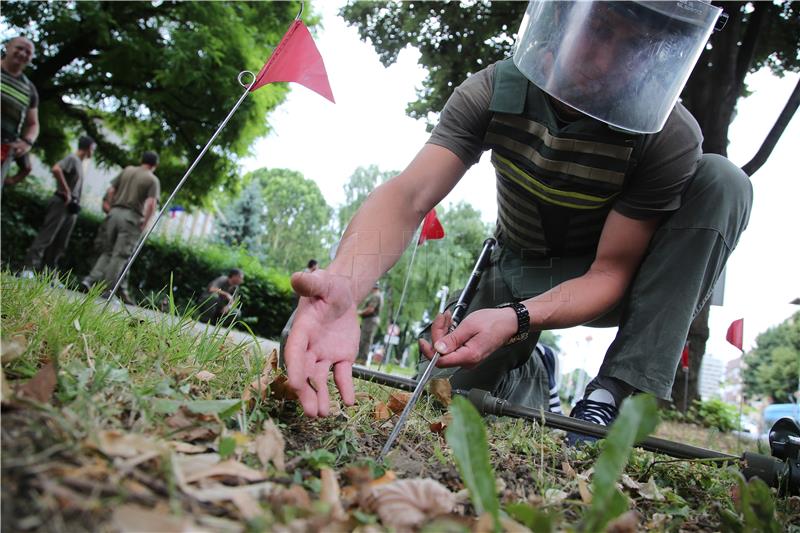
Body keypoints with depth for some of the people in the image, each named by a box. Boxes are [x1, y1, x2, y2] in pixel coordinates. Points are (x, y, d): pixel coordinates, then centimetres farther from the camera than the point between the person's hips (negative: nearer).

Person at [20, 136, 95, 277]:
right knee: (46, 236, -11)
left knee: (61, 243, 8)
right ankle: (29, 268, -11)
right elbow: (56, 169, -23)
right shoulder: (72, 158, -6)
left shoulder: (80, 163, 20)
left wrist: (76, 203, 11)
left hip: (70, 207, 9)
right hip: (61, 203, -9)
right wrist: (66, 191, -19)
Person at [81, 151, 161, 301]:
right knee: (120, 256, 0)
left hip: (115, 213, 5)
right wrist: (144, 224, -6)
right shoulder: (153, 180, -1)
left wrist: (110, 209, 18)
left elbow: (110, 190, 11)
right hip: (132, 217, -4)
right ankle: (107, 288, 0)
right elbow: (151, 204, -13)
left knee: (107, 252, 14)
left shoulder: (127, 170, 13)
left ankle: (91, 280, 0)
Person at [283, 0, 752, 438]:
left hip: (597, 286, -1)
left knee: (721, 181, -26)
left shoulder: (671, 137, -27)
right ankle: (530, 374, 28)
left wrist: (515, 319, -43)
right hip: (520, 270, 2)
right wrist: (344, 281, -56)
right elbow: (409, 196, -35)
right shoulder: (494, 93, -23)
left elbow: (610, 273, -24)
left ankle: (617, 395, -24)